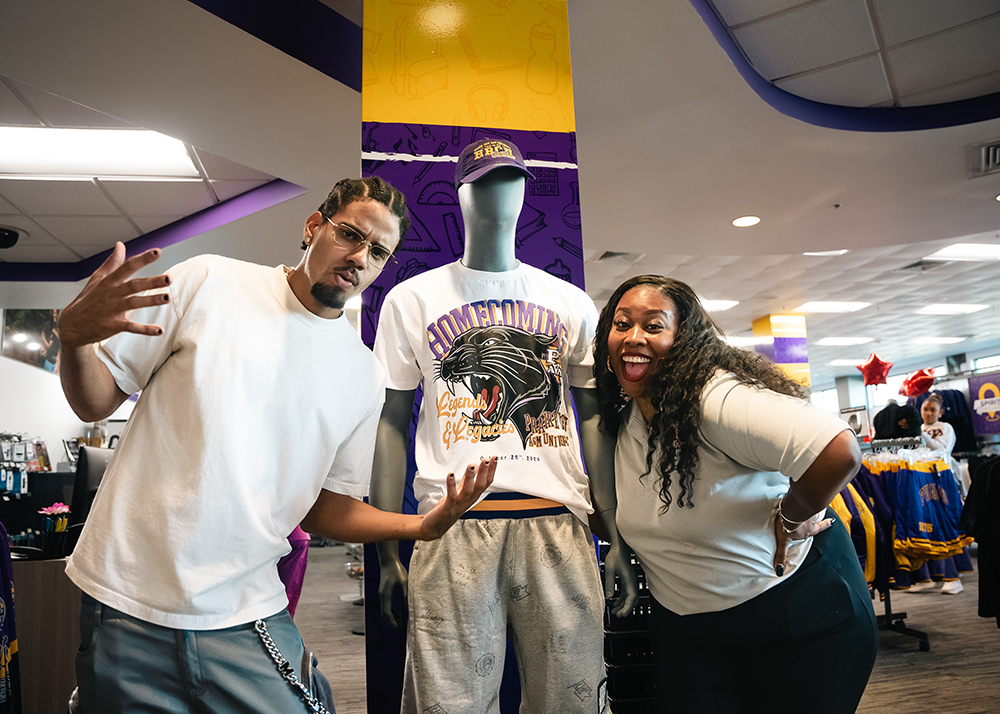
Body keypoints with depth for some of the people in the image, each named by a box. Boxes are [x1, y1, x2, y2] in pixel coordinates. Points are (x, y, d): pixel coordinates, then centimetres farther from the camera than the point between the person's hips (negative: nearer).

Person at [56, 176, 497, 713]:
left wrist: (423, 524, -6)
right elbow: (95, 402, 0)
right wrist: (73, 336, -22)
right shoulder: (209, 282, -4)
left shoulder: (365, 376, 5)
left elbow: (328, 507, 10)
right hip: (127, 601, -2)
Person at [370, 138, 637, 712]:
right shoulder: (411, 299, 10)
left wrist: (619, 540, 6)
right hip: (453, 526, -1)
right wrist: (386, 552, 3)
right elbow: (393, 424, 8)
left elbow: (596, 421, 13)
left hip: (560, 524, 2)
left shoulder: (572, 304, 14)